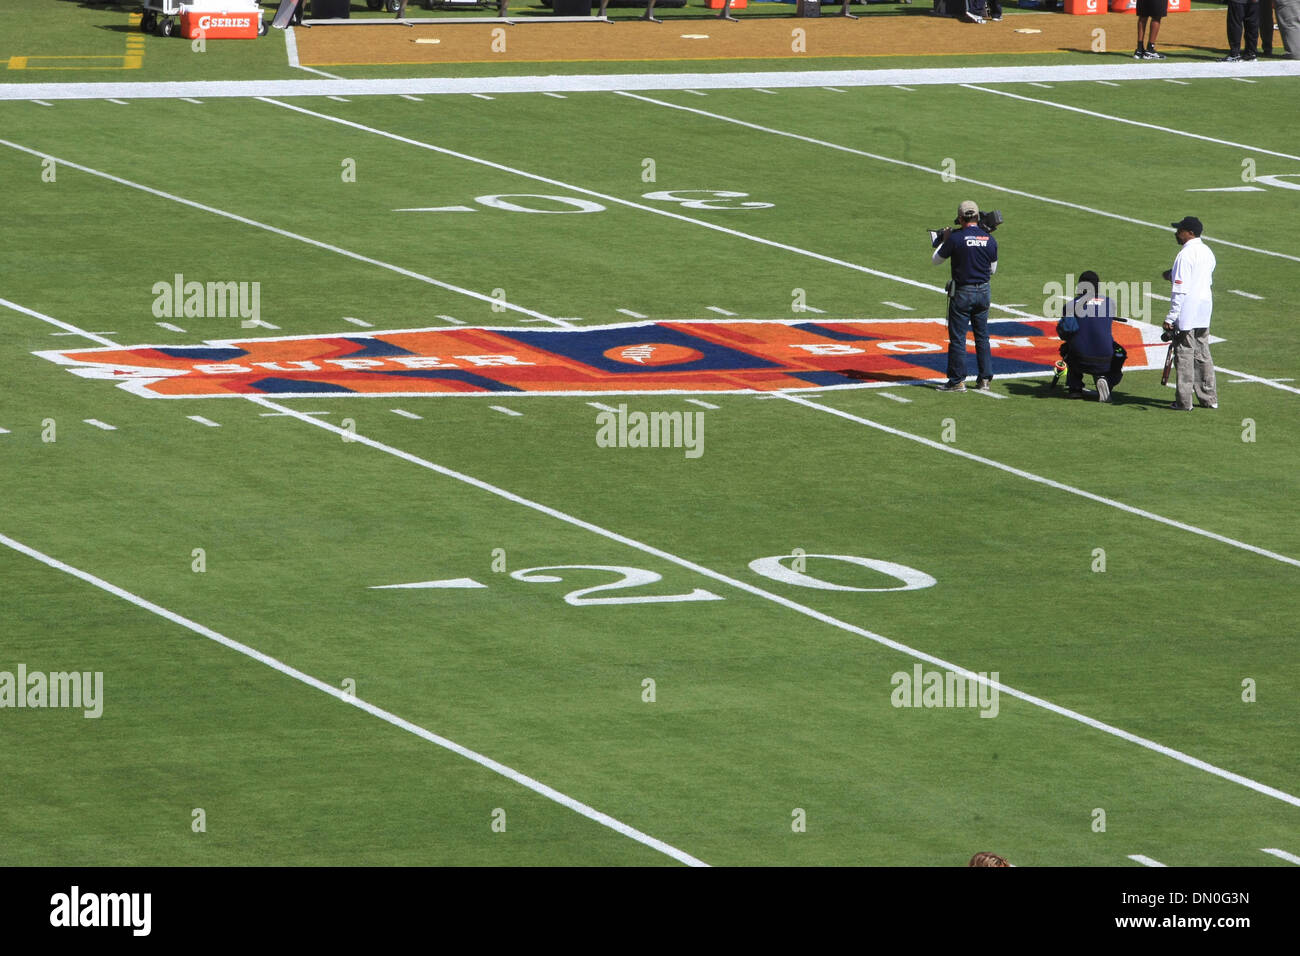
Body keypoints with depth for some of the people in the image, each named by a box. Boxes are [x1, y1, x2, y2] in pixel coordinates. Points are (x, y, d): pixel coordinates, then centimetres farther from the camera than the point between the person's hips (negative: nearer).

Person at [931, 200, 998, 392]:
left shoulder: (956, 238, -14)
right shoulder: (989, 240, 0)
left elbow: (935, 260, -2)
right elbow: (993, 269, 10)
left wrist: (944, 240, 12)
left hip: (962, 293, -5)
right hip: (983, 292, 5)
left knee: (957, 337, 2)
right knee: (982, 336, 14)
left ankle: (957, 381, 3)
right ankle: (985, 379, 15)